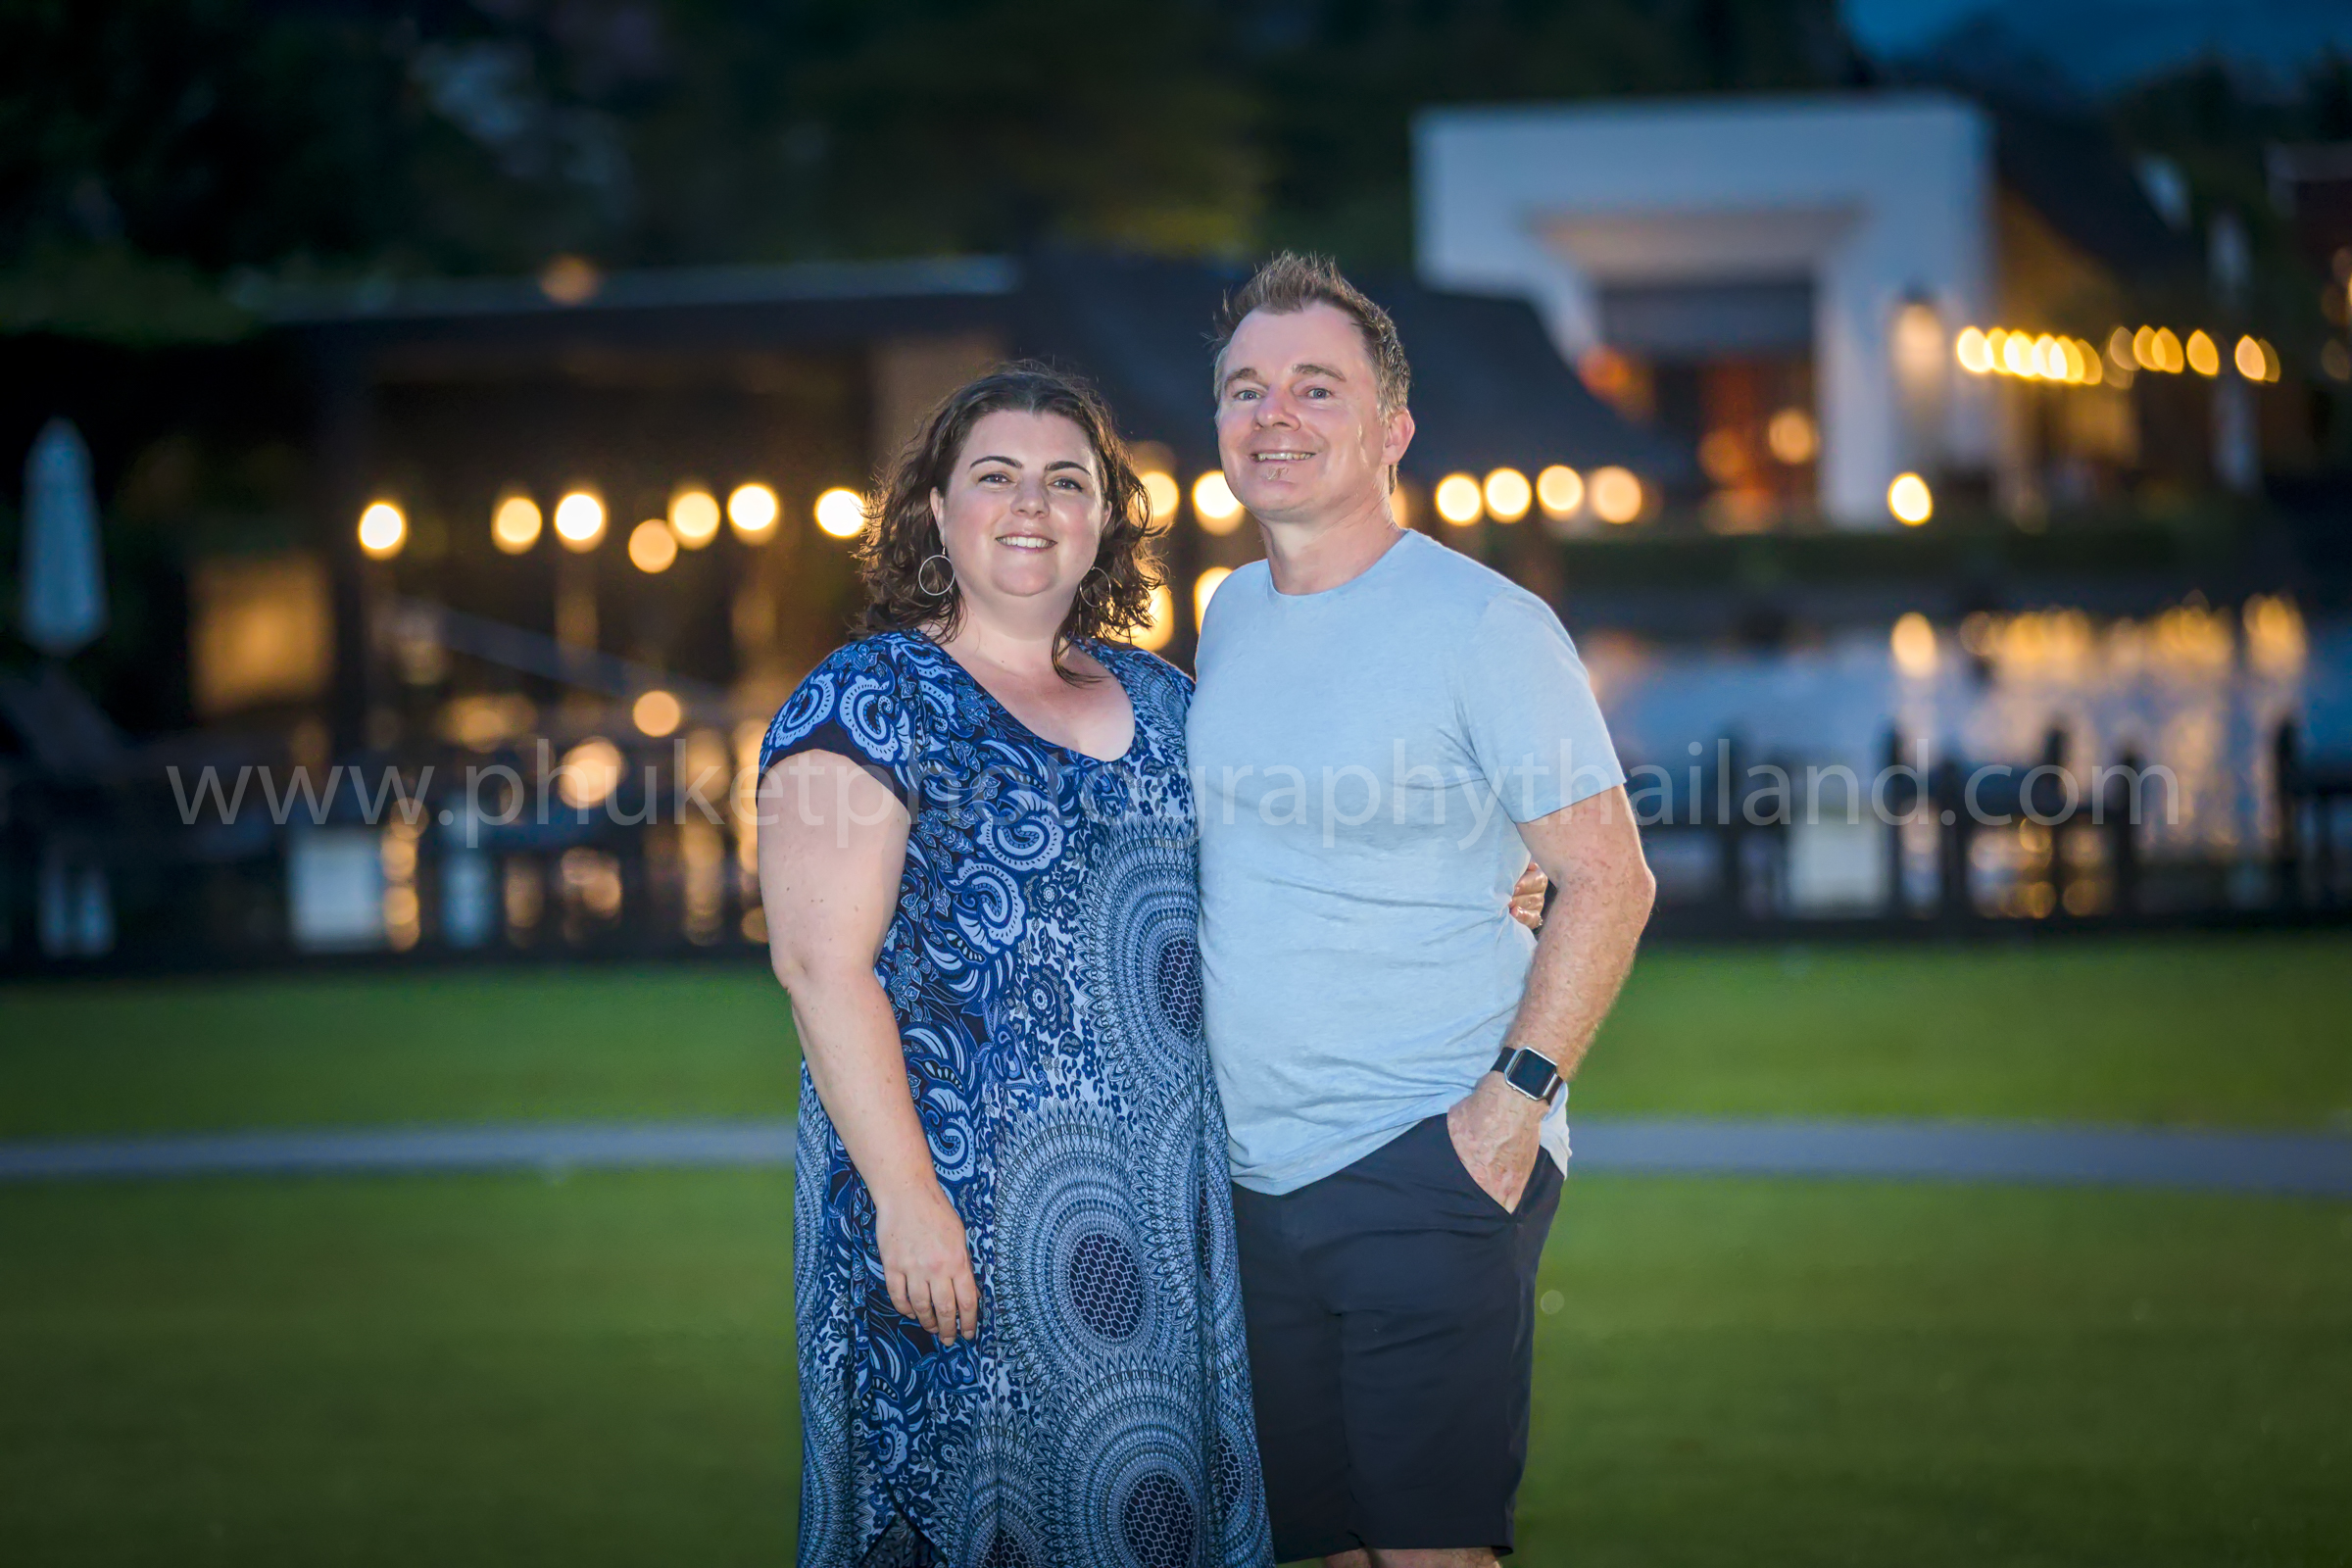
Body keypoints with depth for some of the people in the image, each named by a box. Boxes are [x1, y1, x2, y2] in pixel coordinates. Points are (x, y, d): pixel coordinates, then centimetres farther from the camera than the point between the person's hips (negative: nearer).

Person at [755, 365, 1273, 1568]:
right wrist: (906, 1194, -20)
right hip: (966, 1194, -6)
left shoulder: (1158, 699, 13)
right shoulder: (868, 702, -6)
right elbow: (820, 960, -13)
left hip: (1163, 1197, 6)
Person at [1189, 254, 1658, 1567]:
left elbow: (1609, 881, -9)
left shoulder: (1486, 625, -9)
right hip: (1257, 1175, 7)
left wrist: (1516, 1095, -17)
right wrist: (1207, 1094, 16)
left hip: (1430, 1163, -7)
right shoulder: (1231, 616, 12)